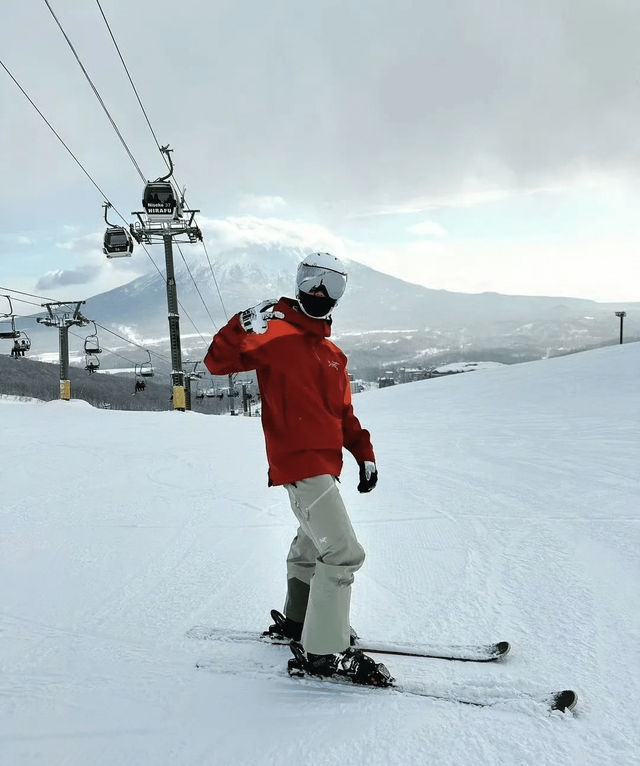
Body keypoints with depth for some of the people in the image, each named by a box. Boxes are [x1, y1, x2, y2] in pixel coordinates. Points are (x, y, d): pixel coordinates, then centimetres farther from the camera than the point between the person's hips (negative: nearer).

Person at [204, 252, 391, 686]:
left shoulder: (332, 353, 17)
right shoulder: (276, 333, -5)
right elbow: (218, 362, -10)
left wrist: (365, 454, 13)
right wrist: (245, 325, -25)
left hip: (325, 463, 9)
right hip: (299, 462, -9)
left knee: (314, 544, 24)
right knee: (344, 553, -13)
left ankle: (297, 620, 43)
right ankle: (322, 652, -3)